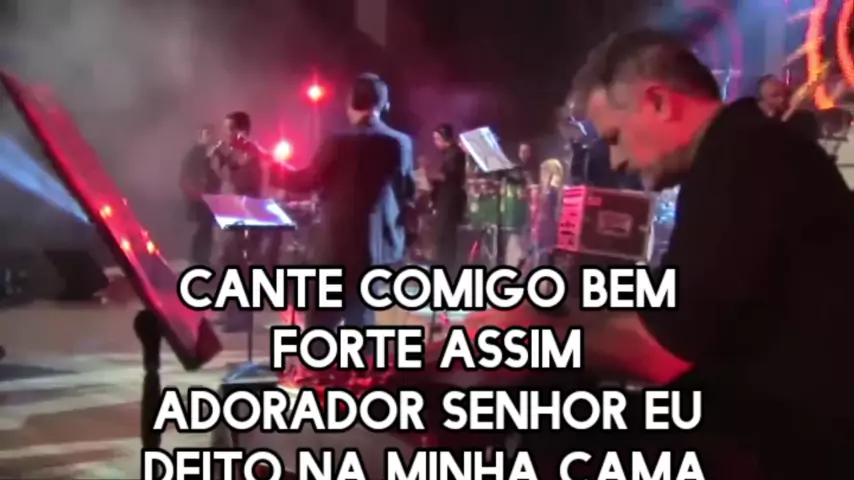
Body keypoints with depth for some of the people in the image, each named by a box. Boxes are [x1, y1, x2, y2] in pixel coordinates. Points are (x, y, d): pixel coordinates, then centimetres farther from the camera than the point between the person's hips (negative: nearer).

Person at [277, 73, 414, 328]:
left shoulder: (339, 142, -13)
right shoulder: (401, 143, -1)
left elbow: (305, 181, -2)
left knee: (320, 322, 4)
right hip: (378, 246, 5)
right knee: (360, 319, 16)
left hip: (338, 245, -5)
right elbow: (408, 193, 9)